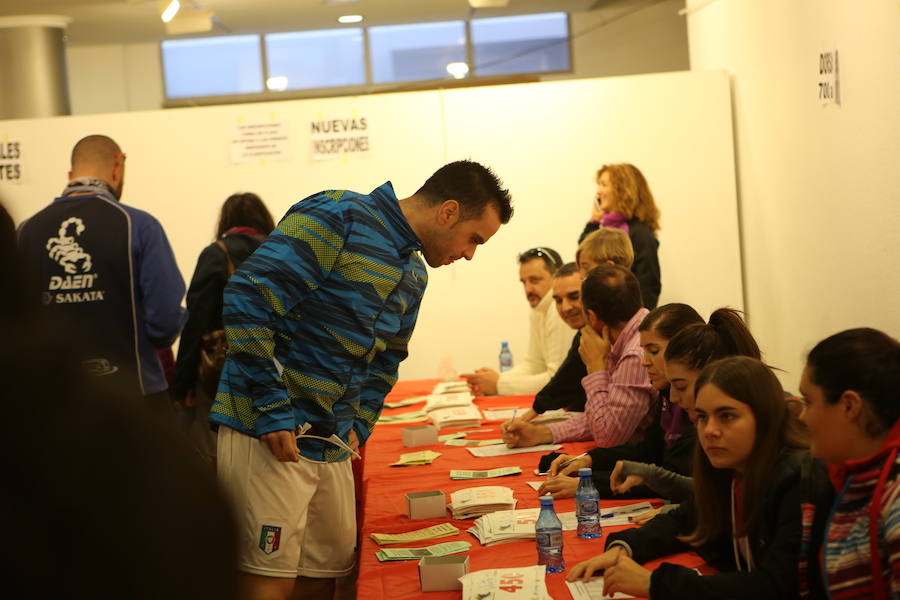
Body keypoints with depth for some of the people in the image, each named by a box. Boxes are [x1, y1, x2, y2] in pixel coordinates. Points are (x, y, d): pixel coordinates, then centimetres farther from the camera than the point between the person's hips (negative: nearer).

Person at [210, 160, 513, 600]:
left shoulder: (413, 274, 16)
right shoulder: (338, 218, -13)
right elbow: (247, 299, -19)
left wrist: (358, 425, 11)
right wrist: (273, 410, -21)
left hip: (333, 446, 9)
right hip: (268, 432, -8)